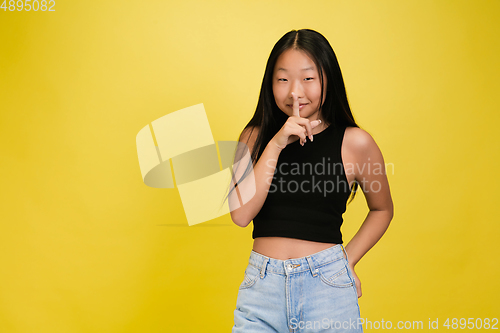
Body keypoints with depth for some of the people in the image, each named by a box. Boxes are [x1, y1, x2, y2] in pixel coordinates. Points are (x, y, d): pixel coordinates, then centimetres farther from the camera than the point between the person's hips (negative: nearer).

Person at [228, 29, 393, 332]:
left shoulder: (354, 142, -3)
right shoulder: (255, 136, 4)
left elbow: (382, 209, 12)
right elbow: (241, 214, -8)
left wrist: (347, 261, 2)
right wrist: (276, 144, -13)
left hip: (326, 286, -1)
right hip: (262, 286, 2)